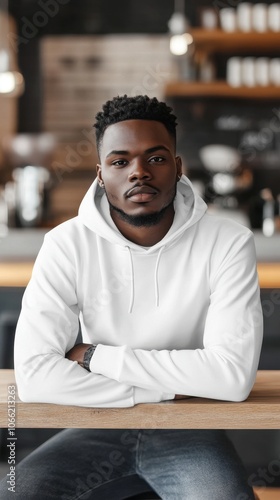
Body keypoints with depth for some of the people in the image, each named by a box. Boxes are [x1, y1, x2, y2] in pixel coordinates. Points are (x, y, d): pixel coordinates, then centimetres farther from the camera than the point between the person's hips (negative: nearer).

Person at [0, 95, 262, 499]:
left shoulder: (228, 243, -13)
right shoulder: (68, 245, -10)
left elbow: (234, 374, -23)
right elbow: (34, 375, -20)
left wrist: (95, 356, -19)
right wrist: (167, 386, -20)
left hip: (187, 429, 0)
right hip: (100, 425, 1)